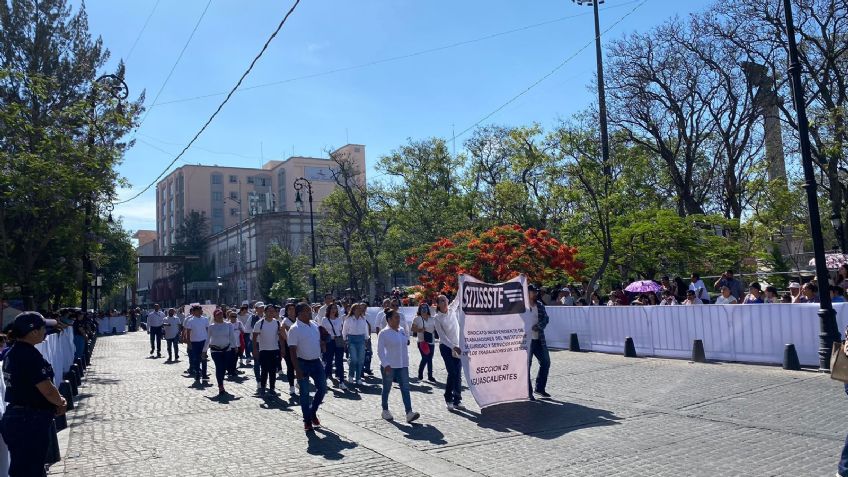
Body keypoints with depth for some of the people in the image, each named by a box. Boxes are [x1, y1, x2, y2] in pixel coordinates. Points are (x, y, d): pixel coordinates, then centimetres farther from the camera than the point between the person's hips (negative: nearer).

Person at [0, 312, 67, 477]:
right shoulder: (30, 355, -22)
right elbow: (48, 390, -22)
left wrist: (57, 401, 5)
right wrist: (61, 402, 0)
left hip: (13, 418, 10)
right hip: (30, 424, -9)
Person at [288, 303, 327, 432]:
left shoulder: (314, 325, 5)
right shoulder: (295, 329, -15)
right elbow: (292, 351, -16)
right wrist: (297, 369, -20)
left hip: (316, 362, 6)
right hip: (303, 363, -6)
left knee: (322, 388, 7)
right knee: (305, 393, 3)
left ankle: (313, 412, 29)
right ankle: (307, 420, 16)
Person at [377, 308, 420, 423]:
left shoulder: (402, 331, 8)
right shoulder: (384, 333, -11)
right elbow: (380, 351, -12)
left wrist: (406, 361, 15)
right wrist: (385, 364, -20)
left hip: (402, 365, 5)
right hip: (389, 366, -5)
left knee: (405, 388, -5)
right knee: (387, 389, 9)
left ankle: (409, 412, -10)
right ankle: (385, 410, 26)